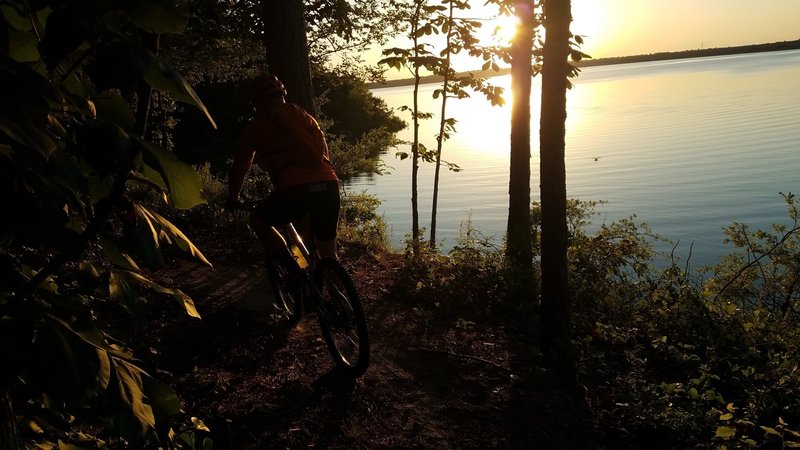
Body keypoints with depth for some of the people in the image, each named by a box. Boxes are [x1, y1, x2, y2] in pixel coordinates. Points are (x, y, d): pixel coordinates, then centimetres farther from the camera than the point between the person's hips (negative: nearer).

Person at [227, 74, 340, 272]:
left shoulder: (254, 128, 14)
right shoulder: (301, 114, 22)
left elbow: (240, 167, 24)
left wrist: (233, 199, 39)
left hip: (295, 190, -4)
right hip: (329, 186, 4)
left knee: (258, 219, 23)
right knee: (328, 255, 20)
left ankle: (295, 273, 10)